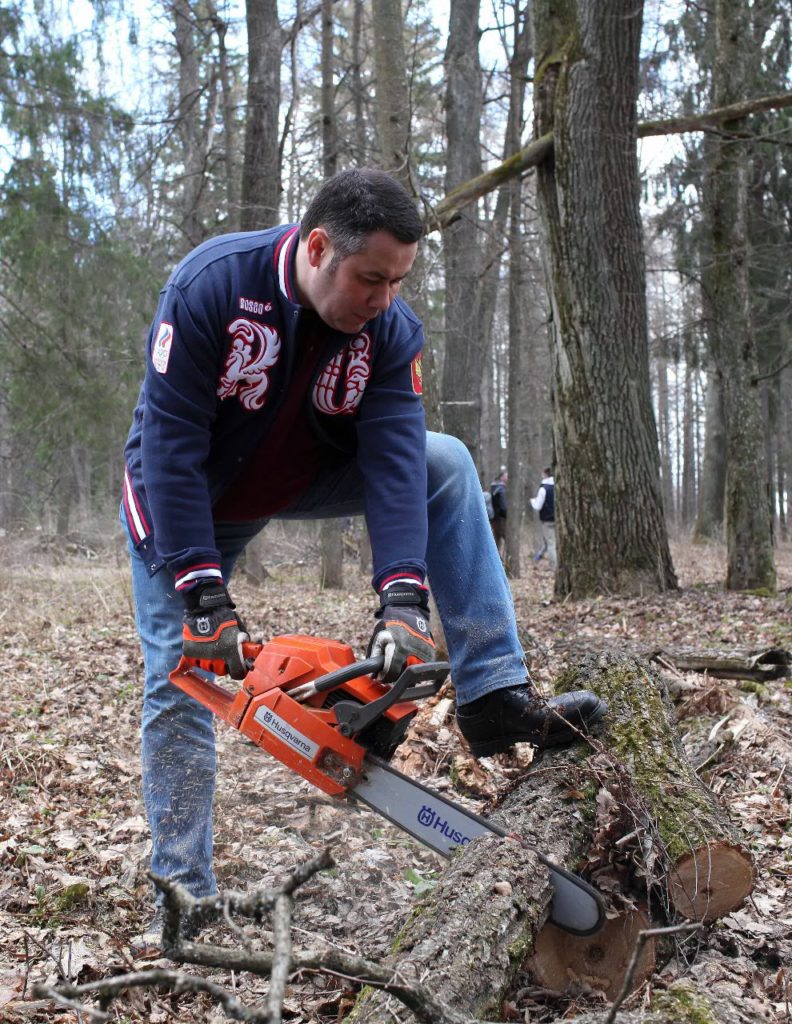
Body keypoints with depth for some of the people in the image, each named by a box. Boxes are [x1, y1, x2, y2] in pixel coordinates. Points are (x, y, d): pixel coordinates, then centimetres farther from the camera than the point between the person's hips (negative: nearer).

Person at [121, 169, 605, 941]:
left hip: (305, 479, 3)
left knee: (446, 463, -17)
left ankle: (494, 697, -20)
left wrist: (403, 600, -39)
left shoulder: (390, 328, -21)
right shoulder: (208, 287, -32)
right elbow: (170, 446, -32)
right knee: (181, 675, -5)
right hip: (186, 500, -2)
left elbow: (394, 460, -27)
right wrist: (204, 597, -35)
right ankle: (183, 892, 10)